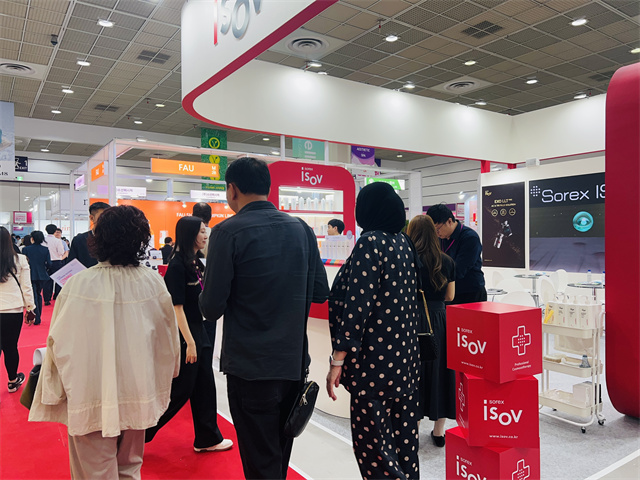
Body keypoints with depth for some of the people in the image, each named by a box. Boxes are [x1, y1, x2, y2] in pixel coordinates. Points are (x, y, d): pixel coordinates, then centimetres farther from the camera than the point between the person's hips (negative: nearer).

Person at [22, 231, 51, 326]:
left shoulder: (26, 249, -8)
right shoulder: (45, 249, -3)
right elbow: (49, 264, -4)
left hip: (31, 276, -3)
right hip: (42, 276, 3)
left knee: (34, 296, 1)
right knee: (39, 295, 17)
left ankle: (36, 318, -2)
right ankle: (39, 317, 21)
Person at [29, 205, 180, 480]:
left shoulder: (78, 285, -17)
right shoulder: (153, 282, -11)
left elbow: (59, 344, -7)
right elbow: (168, 337, 1)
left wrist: (54, 393, 10)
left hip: (91, 398, -2)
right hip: (137, 395, 3)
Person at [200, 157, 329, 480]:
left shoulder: (228, 232, -13)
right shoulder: (301, 229, 2)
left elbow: (212, 308, -14)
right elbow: (320, 292, 6)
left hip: (250, 366, -5)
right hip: (295, 361, 5)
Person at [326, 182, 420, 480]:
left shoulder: (370, 243, -15)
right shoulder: (404, 243, 8)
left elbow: (357, 305, -21)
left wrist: (338, 360, -18)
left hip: (374, 361, -8)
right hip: (405, 358, 8)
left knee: (371, 443, 2)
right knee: (403, 436, 18)